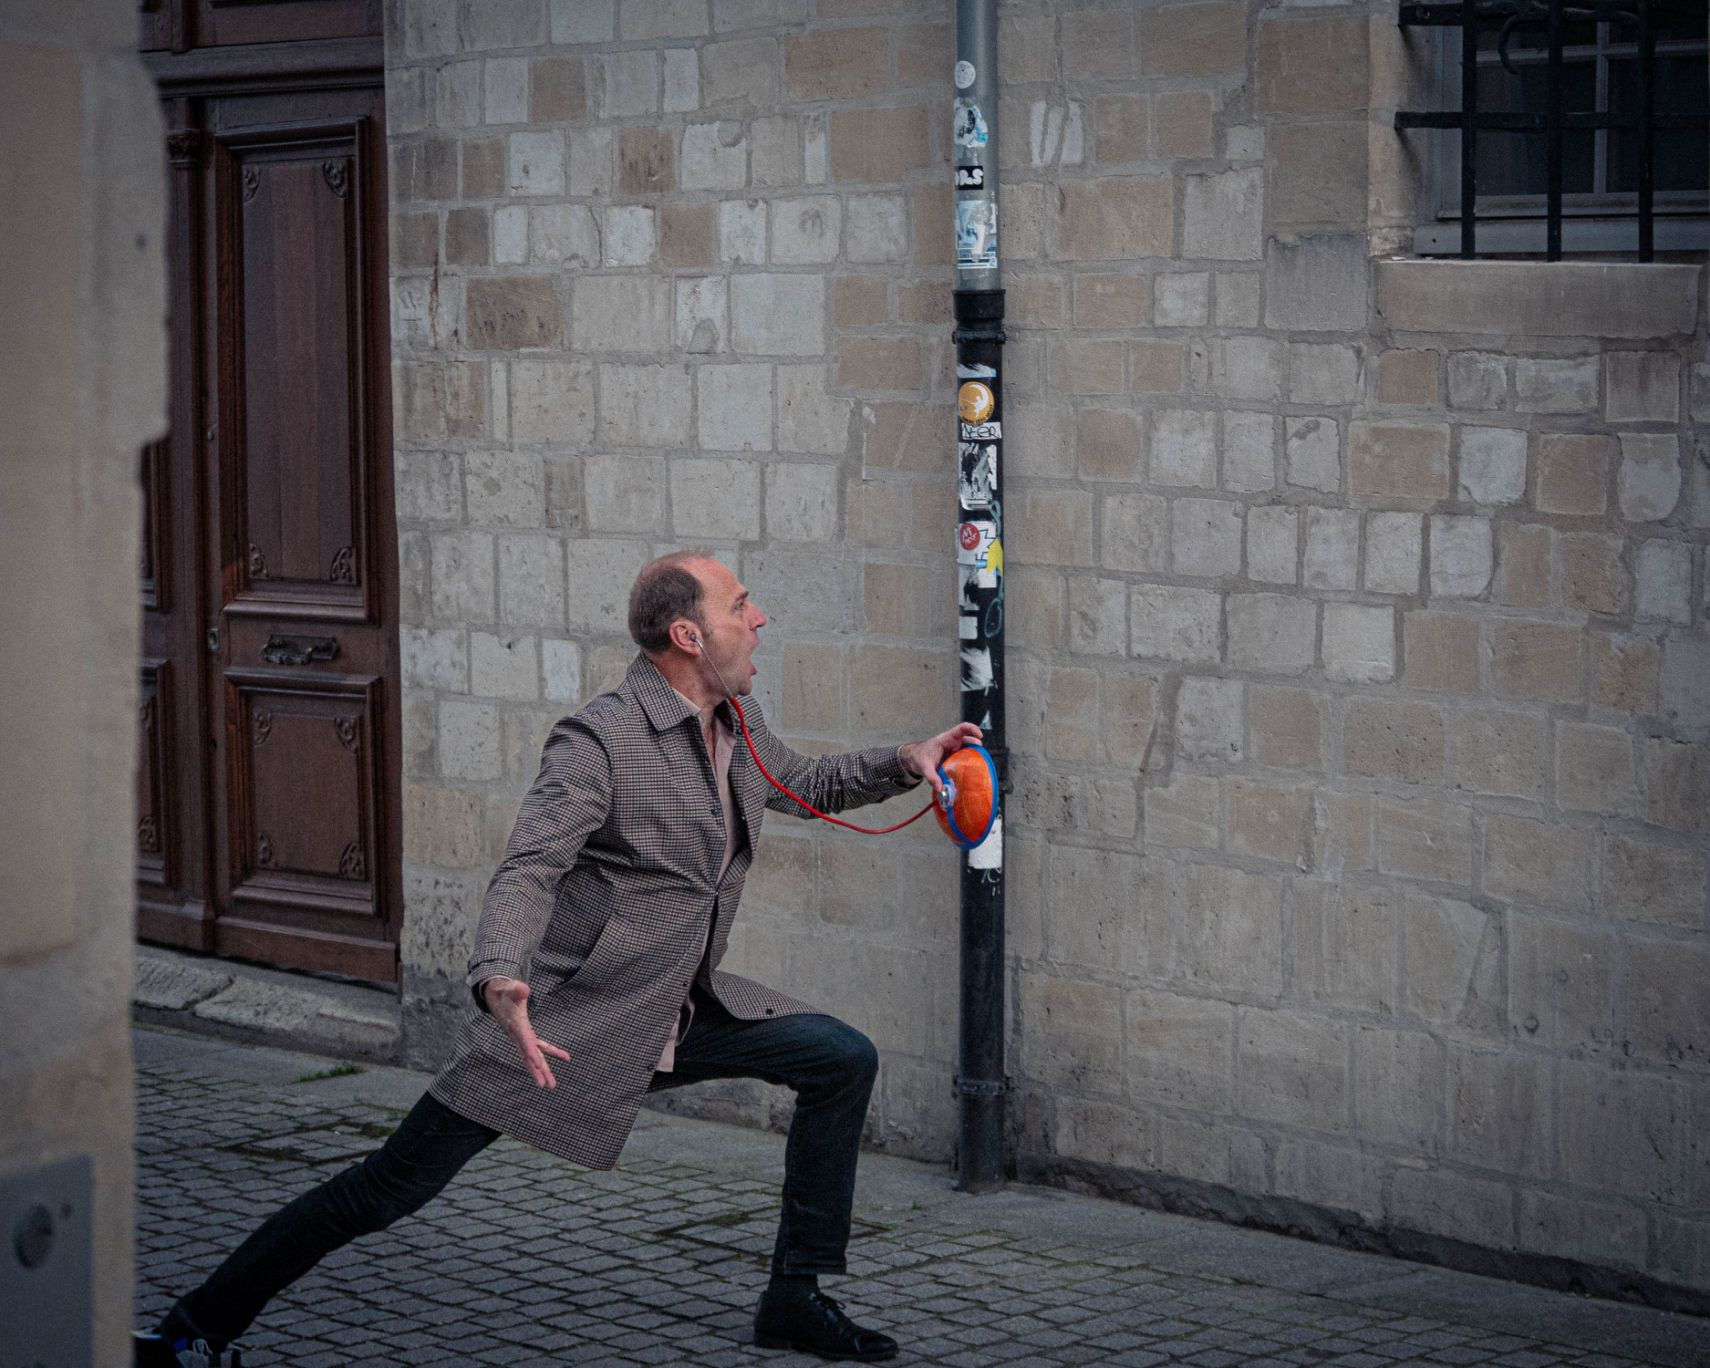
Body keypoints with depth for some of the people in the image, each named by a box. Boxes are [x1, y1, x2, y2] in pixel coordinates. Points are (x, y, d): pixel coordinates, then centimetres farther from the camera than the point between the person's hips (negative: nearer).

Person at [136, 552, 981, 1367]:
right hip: (568, 1020, -8)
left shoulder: (740, 733, 6)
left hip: (685, 1011, 8)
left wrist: (904, 763, 12)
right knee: (391, 1186, -10)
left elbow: (811, 786, 28)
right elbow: (527, 872, -30)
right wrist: (499, 979, -47)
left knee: (844, 1061, 0)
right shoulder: (601, 743, -20)